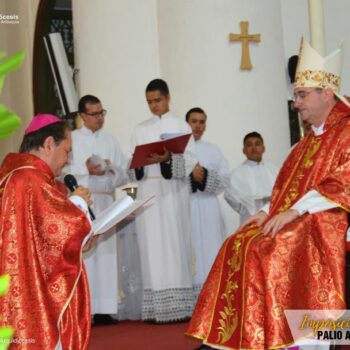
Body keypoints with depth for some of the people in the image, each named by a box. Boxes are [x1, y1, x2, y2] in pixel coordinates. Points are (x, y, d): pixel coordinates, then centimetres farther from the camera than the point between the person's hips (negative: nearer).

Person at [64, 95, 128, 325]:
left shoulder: (111, 141, 15)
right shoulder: (71, 139, 3)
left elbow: (124, 175, 10)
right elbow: (62, 172, -5)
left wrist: (110, 170, -9)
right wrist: (87, 170, -15)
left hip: (106, 204, 4)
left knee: (105, 255, 1)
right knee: (82, 255, -10)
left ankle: (103, 310, 3)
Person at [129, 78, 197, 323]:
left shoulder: (181, 126, 7)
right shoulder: (141, 130, 17)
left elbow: (190, 159, -3)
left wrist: (169, 158, -21)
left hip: (172, 192, -3)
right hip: (148, 191, 3)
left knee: (174, 243, -8)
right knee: (152, 245, -2)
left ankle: (179, 306, -7)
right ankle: (155, 308, -1)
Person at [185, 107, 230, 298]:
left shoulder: (213, 150, 17)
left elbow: (225, 179, 7)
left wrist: (205, 175, -9)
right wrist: (191, 175, -16)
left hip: (207, 208, 2)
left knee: (208, 251, -4)